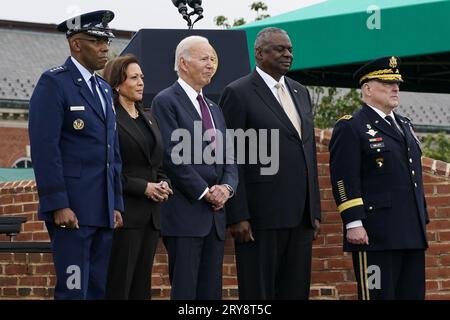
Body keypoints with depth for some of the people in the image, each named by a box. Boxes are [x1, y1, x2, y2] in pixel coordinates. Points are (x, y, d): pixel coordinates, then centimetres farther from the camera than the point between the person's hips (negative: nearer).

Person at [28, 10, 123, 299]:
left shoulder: (104, 89, 19)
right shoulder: (54, 83, -6)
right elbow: (45, 148, -14)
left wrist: (116, 205, 15)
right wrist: (58, 205, -19)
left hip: (103, 210, 8)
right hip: (71, 209, -8)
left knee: (98, 290, 8)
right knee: (73, 290, -9)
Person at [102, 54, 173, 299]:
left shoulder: (148, 119, 18)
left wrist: (163, 183, 2)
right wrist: (144, 187, -16)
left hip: (150, 215, 8)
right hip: (123, 213, -8)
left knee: (142, 287, 8)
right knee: (118, 287, -6)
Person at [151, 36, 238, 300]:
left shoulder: (214, 109, 21)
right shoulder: (166, 102, -4)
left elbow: (228, 158, 18)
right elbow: (173, 157, -13)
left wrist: (227, 187, -3)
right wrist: (204, 193, -13)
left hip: (215, 215, 7)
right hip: (185, 213, -7)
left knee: (212, 291, 5)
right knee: (185, 290, -7)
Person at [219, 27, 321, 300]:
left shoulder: (301, 93, 17)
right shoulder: (238, 93, -4)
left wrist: (315, 211, 14)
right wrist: (237, 216, -14)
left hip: (300, 216, 6)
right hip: (261, 215, -6)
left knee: (297, 291, 7)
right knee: (258, 292, -1)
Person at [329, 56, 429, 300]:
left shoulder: (404, 125, 21)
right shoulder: (350, 128, -4)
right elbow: (344, 179, -12)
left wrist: (422, 220, 20)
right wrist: (354, 223, -20)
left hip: (412, 234, 8)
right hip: (375, 234, -8)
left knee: (413, 294, 7)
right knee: (378, 295, -7)